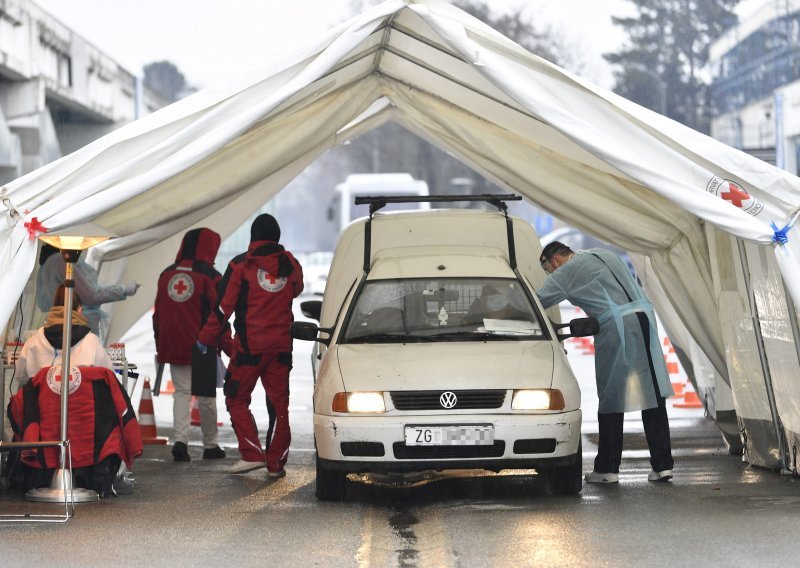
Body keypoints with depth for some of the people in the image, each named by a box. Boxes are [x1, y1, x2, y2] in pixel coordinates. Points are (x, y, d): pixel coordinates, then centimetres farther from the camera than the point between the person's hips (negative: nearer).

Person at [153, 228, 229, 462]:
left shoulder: (167, 275, 9)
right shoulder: (209, 277, -9)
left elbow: (158, 313, 13)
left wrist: (160, 346, 19)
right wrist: (227, 344, -2)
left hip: (173, 348, 4)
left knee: (181, 392, 6)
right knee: (206, 395, 6)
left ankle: (180, 440, -12)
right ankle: (210, 445, 14)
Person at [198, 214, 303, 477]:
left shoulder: (241, 265, -6)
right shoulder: (290, 264, 5)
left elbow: (224, 306, -7)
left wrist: (207, 338, 0)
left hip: (249, 345, -4)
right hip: (281, 345, 4)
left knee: (237, 400, 6)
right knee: (279, 404, 8)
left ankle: (252, 453, -6)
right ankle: (276, 462, 8)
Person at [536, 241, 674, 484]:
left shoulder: (568, 271, 4)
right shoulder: (605, 255, 25)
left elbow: (537, 301, 3)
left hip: (616, 328, -6)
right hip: (645, 318, 6)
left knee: (611, 400, 2)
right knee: (653, 396, 5)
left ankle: (607, 468, 7)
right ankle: (662, 465, 5)